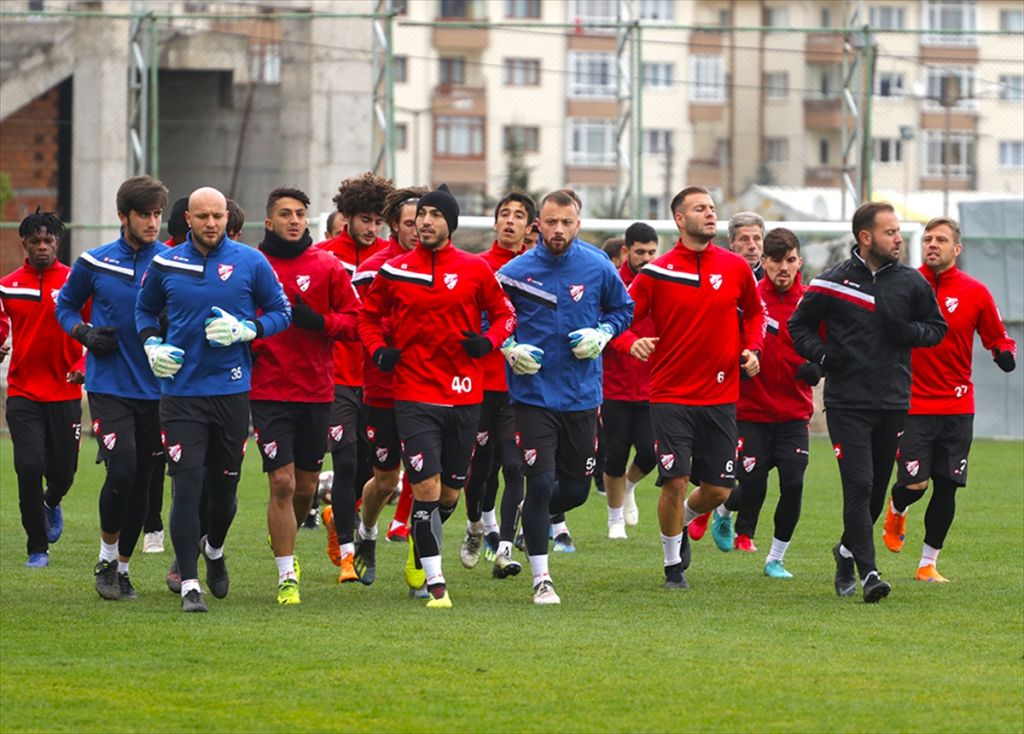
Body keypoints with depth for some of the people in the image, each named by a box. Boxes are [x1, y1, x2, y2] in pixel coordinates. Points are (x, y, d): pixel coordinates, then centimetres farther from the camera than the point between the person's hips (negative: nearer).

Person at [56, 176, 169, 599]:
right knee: (121, 472, -15)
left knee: (142, 481, 7)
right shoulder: (94, 263, 1)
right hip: (109, 386, -2)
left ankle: (123, 567, 22)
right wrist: (85, 334, -5)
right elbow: (65, 306, 14)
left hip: (155, 389, 2)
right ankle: (107, 557, 5)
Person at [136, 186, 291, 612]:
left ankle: (214, 549, 42)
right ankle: (189, 585, -6)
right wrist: (152, 344, 0)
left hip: (232, 391, 0)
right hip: (180, 390, 0)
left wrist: (246, 329, -12)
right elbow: (145, 309, 19)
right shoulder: (165, 265, 4)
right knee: (187, 487, -9)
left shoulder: (251, 263, 0)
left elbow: (281, 312, 5)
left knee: (224, 486, 11)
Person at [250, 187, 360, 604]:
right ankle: (286, 576, -6)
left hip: (316, 391, 2)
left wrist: (320, 322, -14)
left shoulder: (327, 267, 4)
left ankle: (285, 542, 41)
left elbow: (354, 319, 4)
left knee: (306, 486, 12)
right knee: (282, 483, -11)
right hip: (268, 392, -2)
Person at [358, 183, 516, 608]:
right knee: (426, 487, -13)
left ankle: (425, 550, 38)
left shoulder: (475, 270, 2)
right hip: (414, 394, -2)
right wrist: (379, 350, -4)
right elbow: (369, 315, 15)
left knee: (450, 493, 10)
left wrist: (488, 340, -9)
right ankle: (435, 583, -9)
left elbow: (504, 313, 12)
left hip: (464, 395, 2)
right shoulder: (394, 271, 2)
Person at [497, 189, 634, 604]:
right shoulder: (515, 272, -5)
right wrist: (509, 348, -9)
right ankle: (541, 580, -3)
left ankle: (530, 515, 42)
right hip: (533, 394, -3)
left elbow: (622, 309, 16)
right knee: (540, 484, -11)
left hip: (582, 396, 3)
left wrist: (602, 335, -3)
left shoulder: (598, 268, -1)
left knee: (575, 490, 8)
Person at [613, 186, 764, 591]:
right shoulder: (656, 272, -5)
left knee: (719, 488, 3)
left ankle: (683, 521, 36)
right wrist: (632, 342, -22)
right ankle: (673, 566, 10)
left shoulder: (736, 268, 3)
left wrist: (752, 348, 2)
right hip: (671, 394, -3)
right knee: (675, 481, -8)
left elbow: (755, 312, 19)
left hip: (720, 396, 3)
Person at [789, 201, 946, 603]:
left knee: (877, 489, 11)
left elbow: (937, 327, 15)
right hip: (847, 402, -4)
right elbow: (799, 326, 8)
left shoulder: (911, 282, 5)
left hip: (893, 402, 4)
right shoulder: (832, 282, -3)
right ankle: (868, 572, -15)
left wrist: (910, 332, -7)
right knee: (859, 485, -14)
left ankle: (848, 551, 34)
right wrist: (822, 355, -11)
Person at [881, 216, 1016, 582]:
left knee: (946, 488, 2)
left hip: (957, 407, 2)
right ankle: (896, 511, 27)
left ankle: (928, 565, 15)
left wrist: (1006, 353, -13)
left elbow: (998, 339, 8)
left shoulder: (975, 292, 1)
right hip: (912, 404, -2)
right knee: (914, 484, -10)